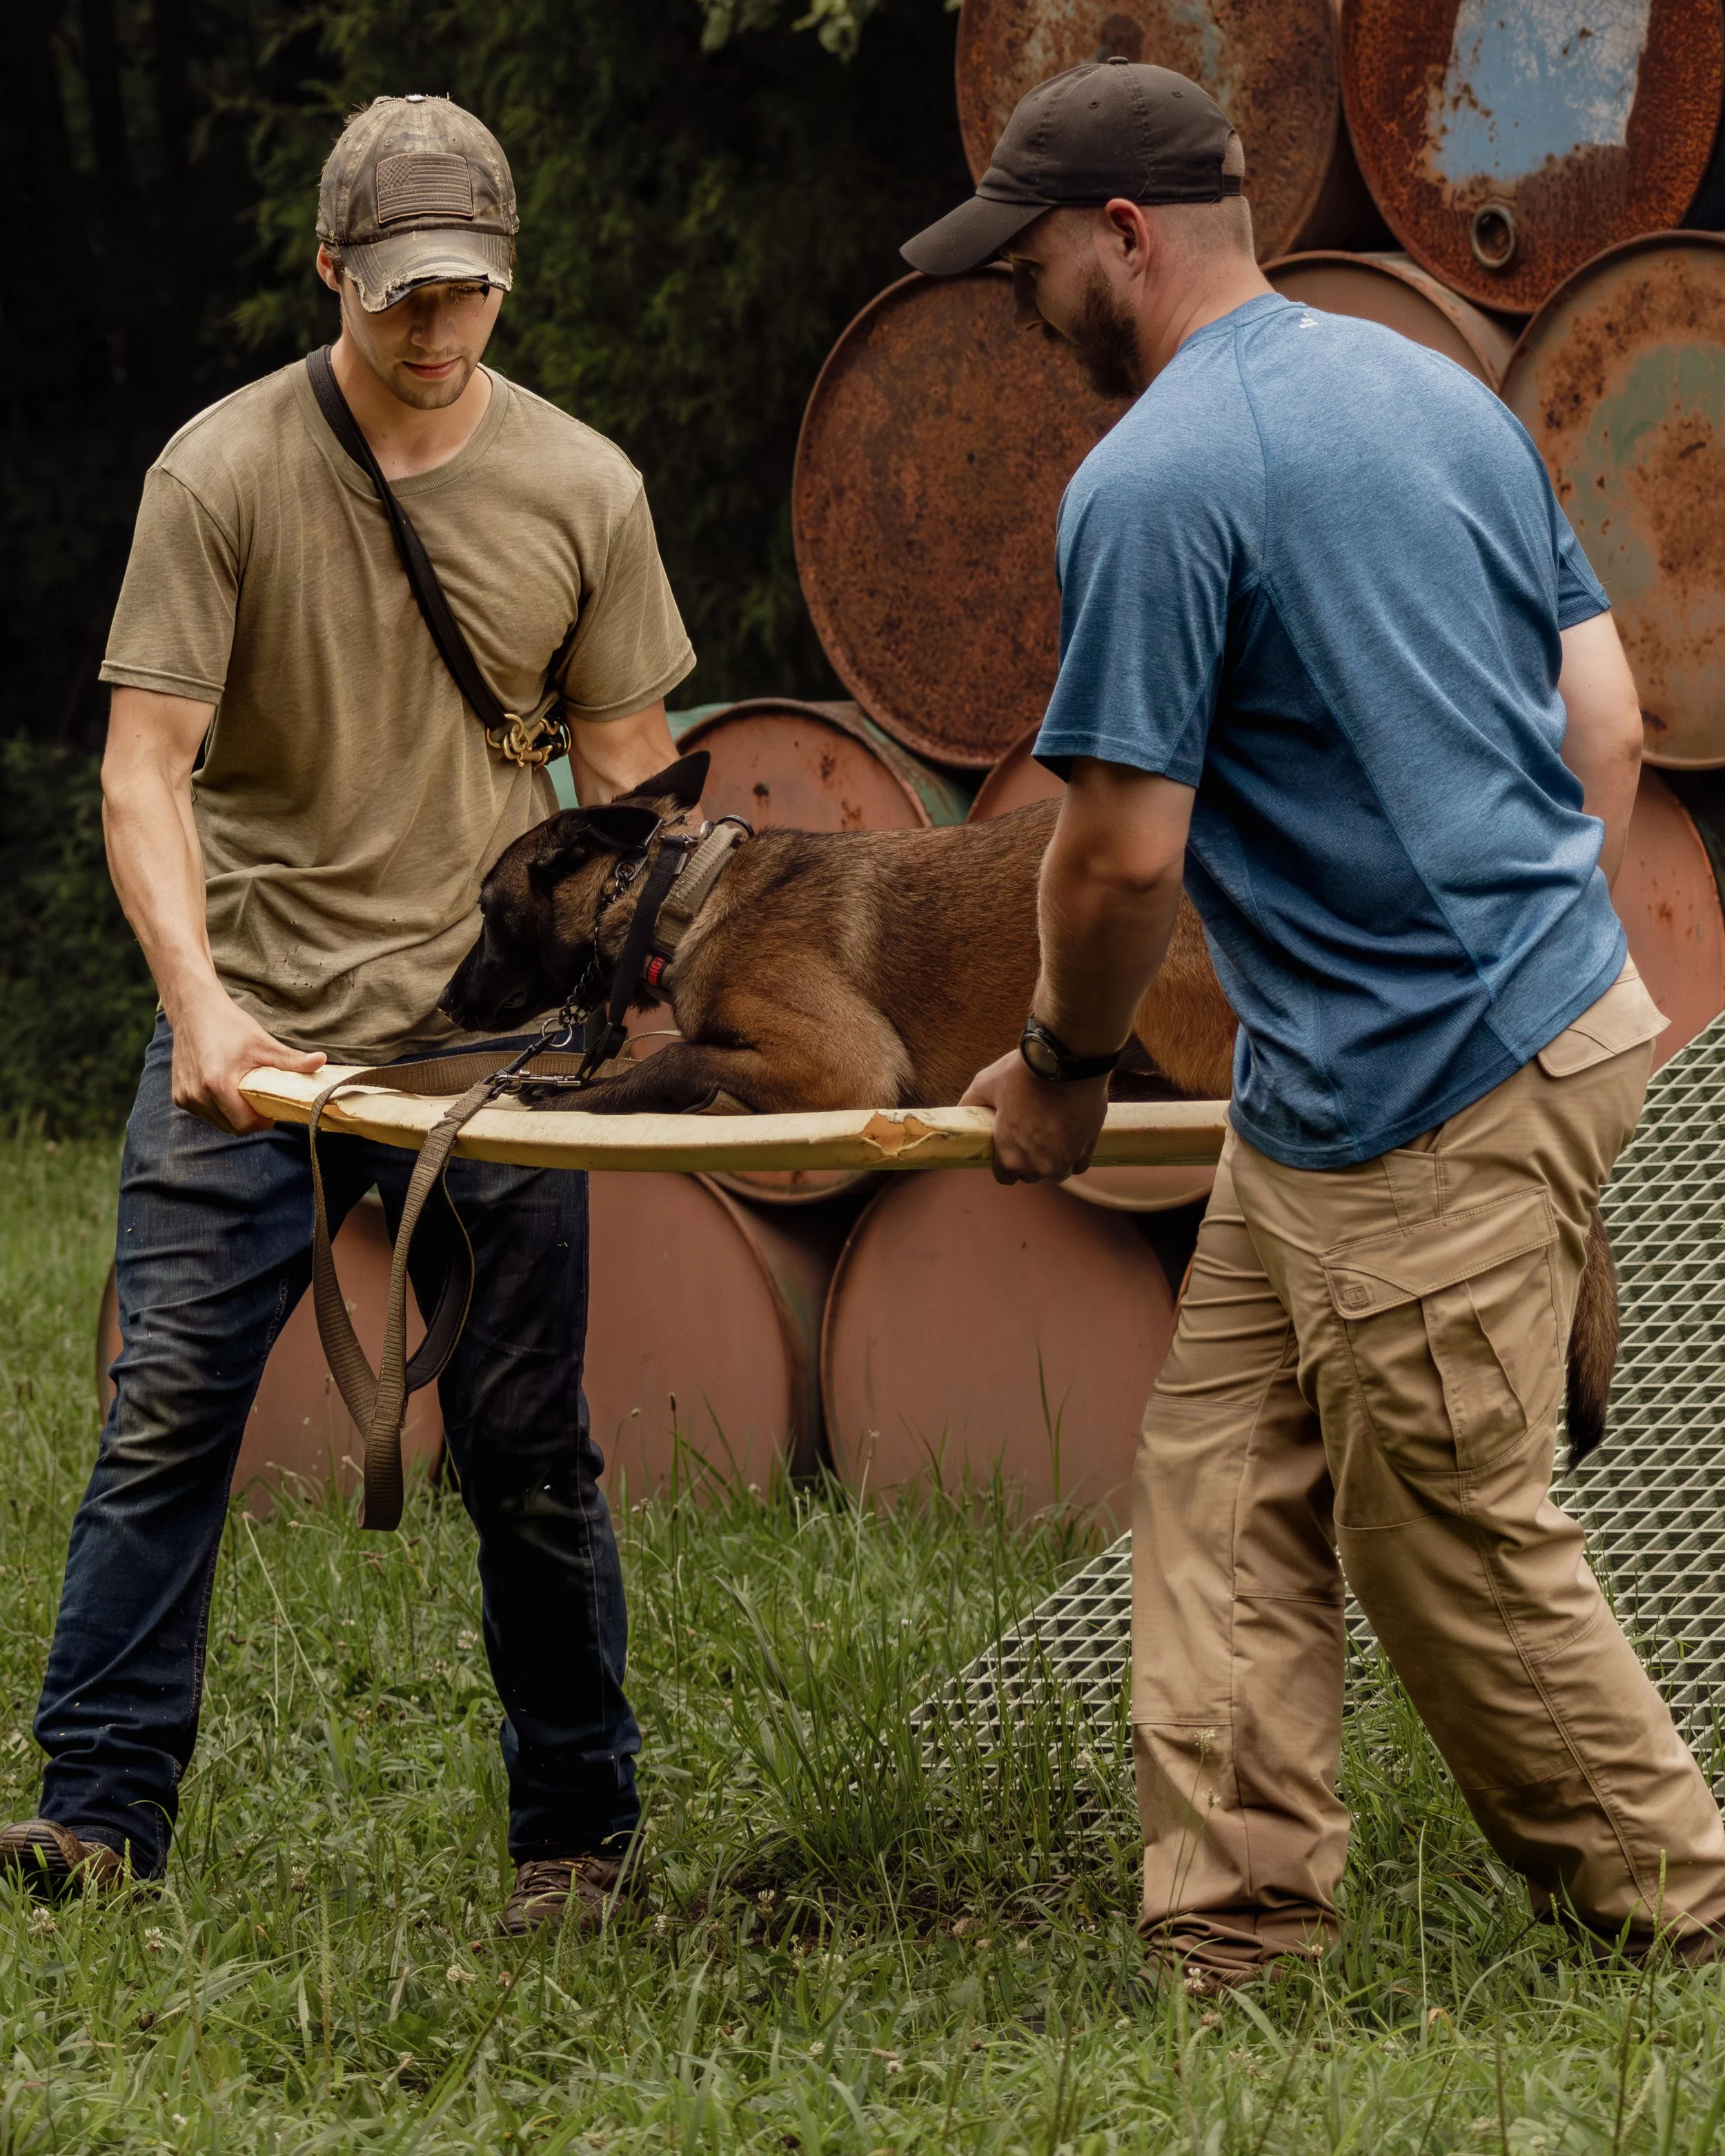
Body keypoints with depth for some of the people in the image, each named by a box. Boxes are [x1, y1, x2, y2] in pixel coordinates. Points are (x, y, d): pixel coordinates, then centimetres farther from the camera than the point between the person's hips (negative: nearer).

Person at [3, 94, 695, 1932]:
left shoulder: (580, 491, 4)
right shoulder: (221, 474, -4)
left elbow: (624, 781, 11)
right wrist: (201, 1003, -22)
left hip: (491, 1043, 1)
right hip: (249, 1032, -1)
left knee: (529, 1452, 4)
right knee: (165, 1413, -7)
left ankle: (577, 1835, 15)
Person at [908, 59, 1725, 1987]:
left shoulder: (1150, 486, -15)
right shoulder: (1443, 391, 12)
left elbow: (1127, 849, -14)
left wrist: (1061, 1068, 3)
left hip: (1420, 1105, -9)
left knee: (1452, 1544, 2)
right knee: (1220, 1482, 10)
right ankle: (1233, 1942, 8)